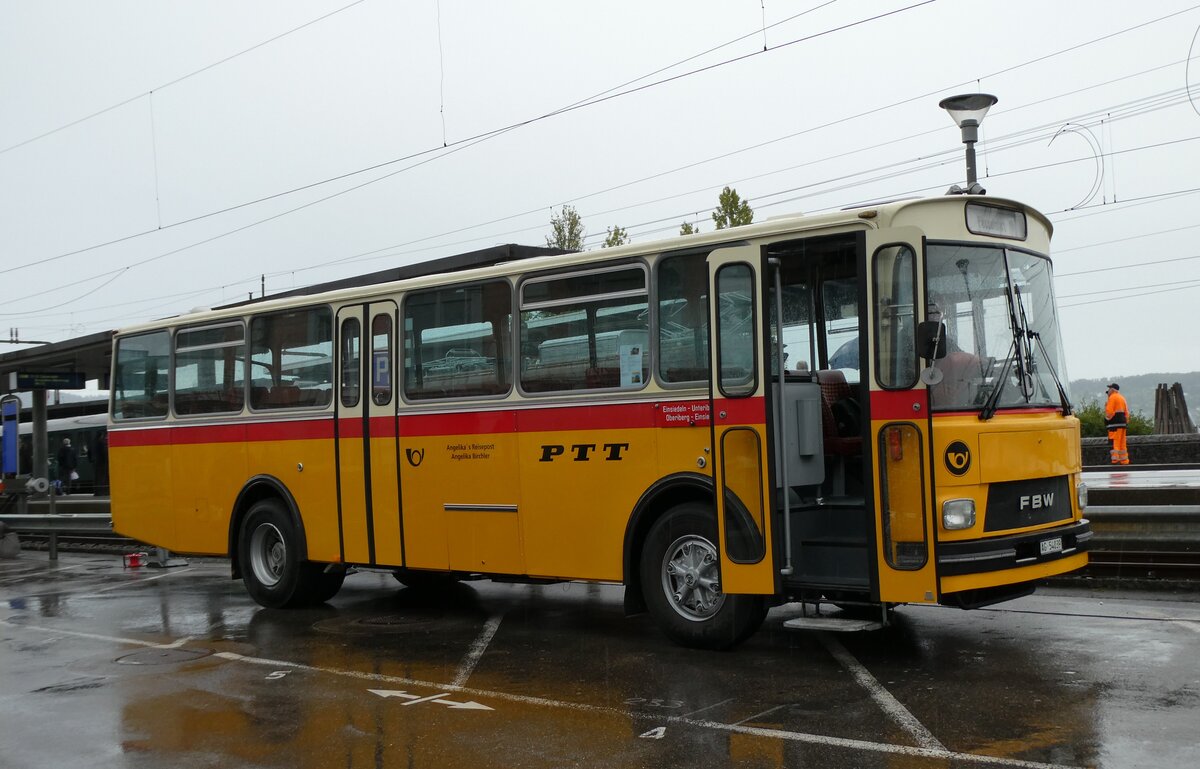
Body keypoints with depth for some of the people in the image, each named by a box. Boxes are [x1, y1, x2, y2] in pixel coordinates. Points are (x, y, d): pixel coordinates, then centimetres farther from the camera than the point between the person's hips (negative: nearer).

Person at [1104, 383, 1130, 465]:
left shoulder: (1112, 398, -8)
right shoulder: (1122, 398, 20)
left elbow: (1109, 412, -17)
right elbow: (1126, 411, 21)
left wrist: (1106, 405, 1)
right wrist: (1126, 422, 23)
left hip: (1115, 424, -9)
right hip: (1122, 423, 9)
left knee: (1113, 443, -10)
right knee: (1122, 443, 12)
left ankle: (1115, 460, -17)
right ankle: (1124, 461, 15)